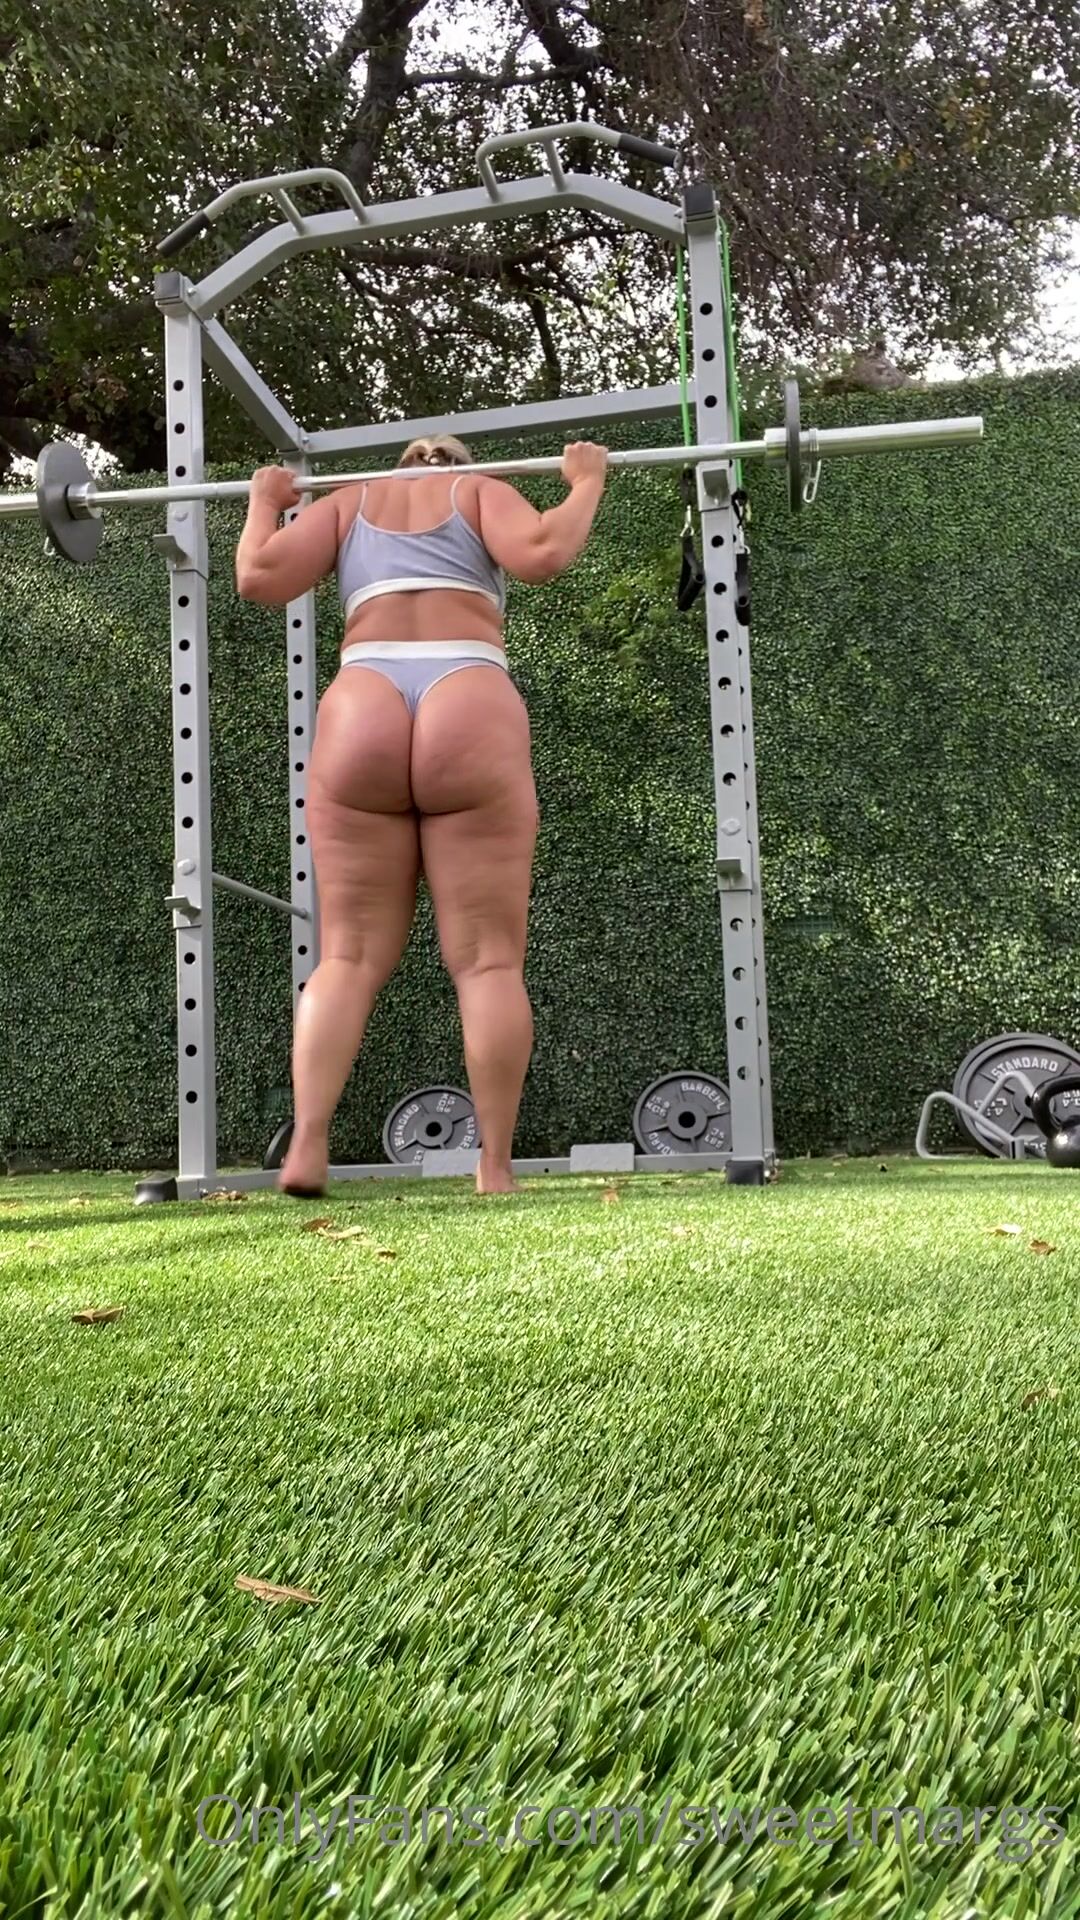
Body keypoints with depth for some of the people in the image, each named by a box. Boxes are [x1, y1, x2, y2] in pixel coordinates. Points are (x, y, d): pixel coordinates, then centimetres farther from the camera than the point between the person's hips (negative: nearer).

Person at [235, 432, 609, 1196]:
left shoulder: (347, 501, 25)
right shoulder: (482, 492, 20)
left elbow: (259, 579, 12)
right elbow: (541, 554, 0)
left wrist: (265, 504, 31)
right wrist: (586, 484, 17)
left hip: (360, 718, 2)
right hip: (470, 717, -2)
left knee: (351, 955, 5)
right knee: (488, 960, -1)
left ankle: (306, 1146, -8)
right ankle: (496, 1169, -4)